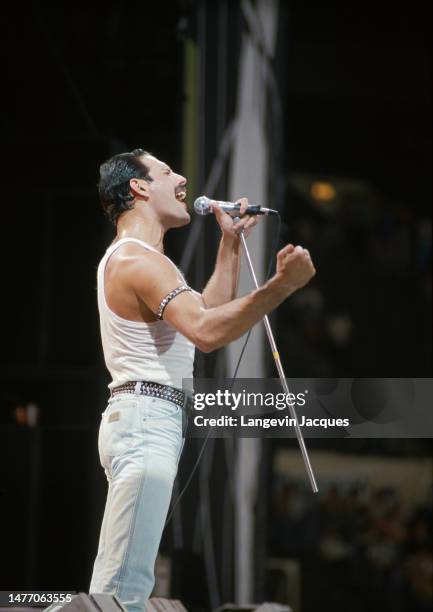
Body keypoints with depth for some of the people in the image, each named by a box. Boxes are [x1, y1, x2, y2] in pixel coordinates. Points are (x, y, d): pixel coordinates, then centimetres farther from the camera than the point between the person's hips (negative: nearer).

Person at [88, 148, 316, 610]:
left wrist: (231, 242, 31)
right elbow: (206, 332, -27)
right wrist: (281, 285, -31)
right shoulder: (139, 260, -12)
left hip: (142, 421, 11)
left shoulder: (131, 257, 23)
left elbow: (206, 311, 33)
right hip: (146, 418, -11)